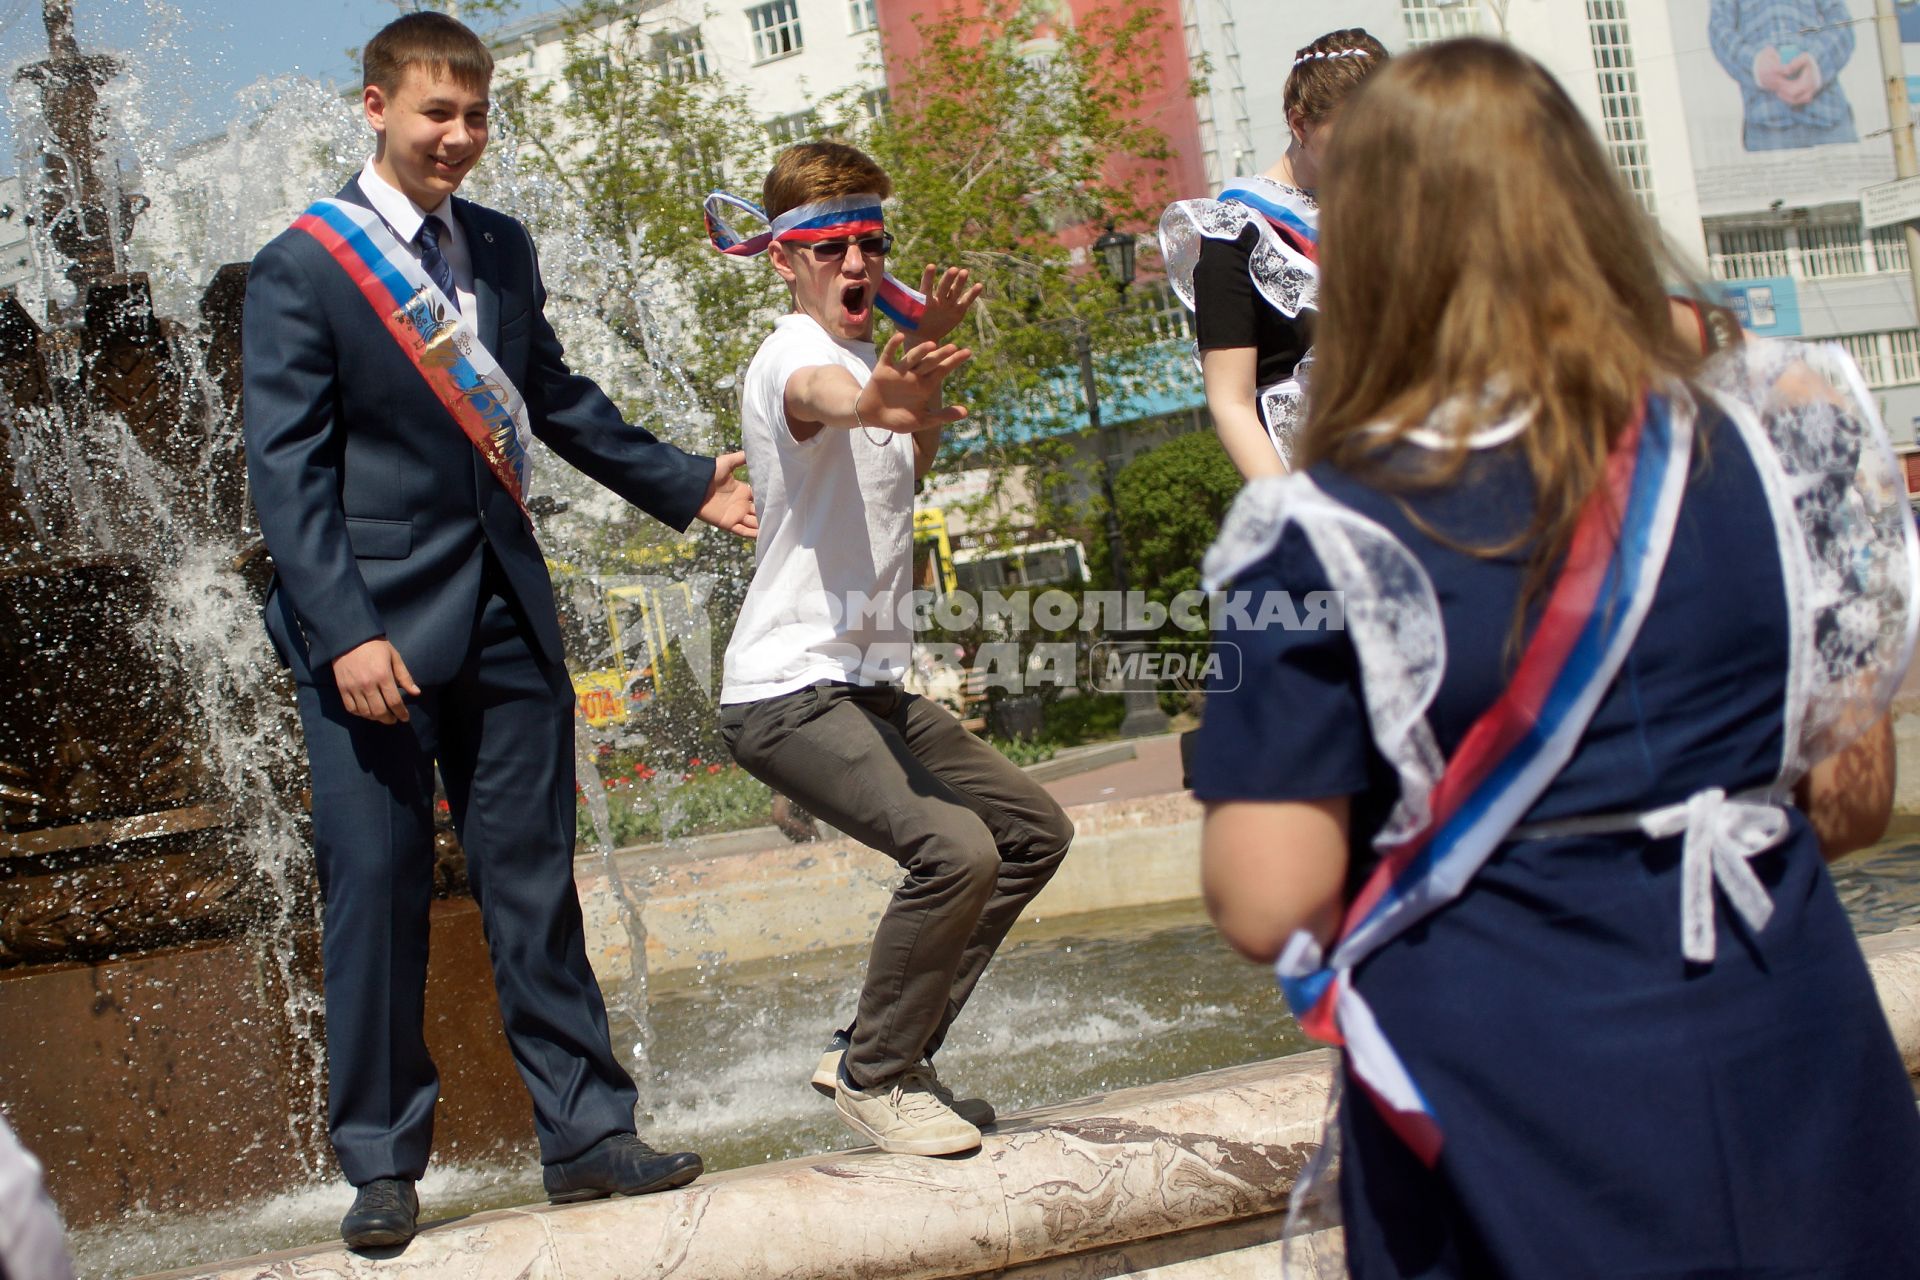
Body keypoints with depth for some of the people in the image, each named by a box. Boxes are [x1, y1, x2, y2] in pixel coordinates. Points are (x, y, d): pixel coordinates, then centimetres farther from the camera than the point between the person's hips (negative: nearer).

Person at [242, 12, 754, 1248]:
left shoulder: (502, 248, 11)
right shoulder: (304, 265, -6)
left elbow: (556, 397, 22)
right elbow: (287, 467, -10)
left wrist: (684, 484, 20)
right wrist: (345, 631, -19)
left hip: (506, 611, 5)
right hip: (377, 625, -5)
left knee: (535, 880, 9)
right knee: (377, 888, 1)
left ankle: (586, 1132, 17)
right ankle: (383, 1163, 14)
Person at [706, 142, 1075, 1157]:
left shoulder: (869, 354, 14)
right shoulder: (795, 356, -15)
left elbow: (909, 467, 34)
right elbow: (823, 399, -42)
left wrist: (926, 349, 19)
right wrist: (877, 397, -66)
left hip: (874, 688, 10)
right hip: (789, 693, -10)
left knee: (1033, 829, 14)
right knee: (955, 849, -27)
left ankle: (884, 1048, 18)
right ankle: (871, 1077, -5)